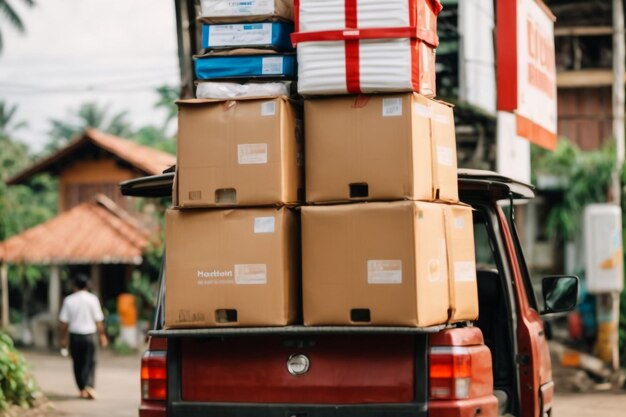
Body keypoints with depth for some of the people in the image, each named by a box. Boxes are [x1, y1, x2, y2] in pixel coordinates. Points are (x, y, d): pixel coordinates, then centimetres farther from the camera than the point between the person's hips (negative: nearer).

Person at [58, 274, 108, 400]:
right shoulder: (92, 299, -4)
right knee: (90, 362, 2)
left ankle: (82, 389, 15)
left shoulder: (69, 300, -2)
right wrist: (102, 335, 6)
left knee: (78, 363, 11)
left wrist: (63, 338, 8)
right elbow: (98, 320, -3)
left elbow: (64, 322, 0)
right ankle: (89, 386, -17)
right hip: (89, 334, -1)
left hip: (74, 335, 1)